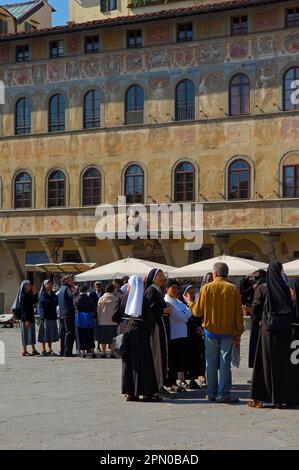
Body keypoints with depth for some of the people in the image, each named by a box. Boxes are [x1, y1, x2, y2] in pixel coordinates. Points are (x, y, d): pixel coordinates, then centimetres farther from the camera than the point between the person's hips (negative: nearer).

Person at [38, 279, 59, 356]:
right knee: (45, 332, -5)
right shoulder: (43, 294, -6)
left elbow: (56, 302, 11)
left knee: (51, 333, 8)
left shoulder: (53, 293, 17)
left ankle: (49, 350, 14)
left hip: (52, 316, 7)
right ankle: (43, 350, 0)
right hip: (45, 316, -7)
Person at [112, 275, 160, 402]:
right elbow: (150, 319, -8)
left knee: (128, 363, 10)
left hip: (125, 331, 2)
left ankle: (129, 392, 9)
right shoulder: (144, 300, -7)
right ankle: (146, 392, 1)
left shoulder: (122, 298, -3)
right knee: (143, 362, 3)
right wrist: (147, 333, 6)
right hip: (139, 334, -2)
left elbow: (115, 317, -1)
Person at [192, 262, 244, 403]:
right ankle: (224, 394, -1)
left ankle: (212, 393, 12)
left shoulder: (206, 288, -4)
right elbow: (238, 313, -2)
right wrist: (239, 332, 6)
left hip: (211, 331, 1)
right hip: (228, 332, 0)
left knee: (211, 363, 9)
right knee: (225, 363, 1)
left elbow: (198, 311, 1)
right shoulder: (233, 289, -3)